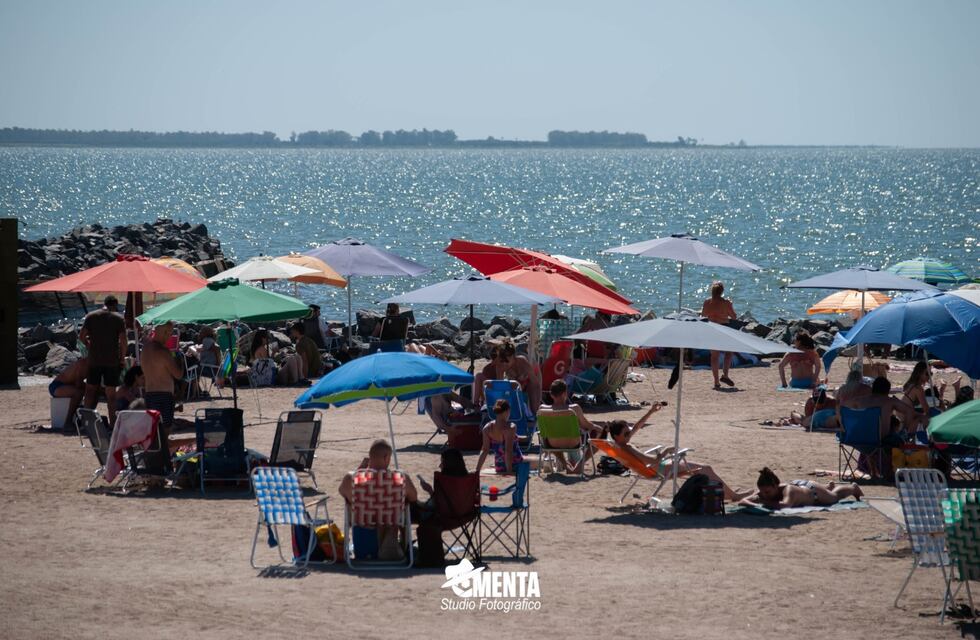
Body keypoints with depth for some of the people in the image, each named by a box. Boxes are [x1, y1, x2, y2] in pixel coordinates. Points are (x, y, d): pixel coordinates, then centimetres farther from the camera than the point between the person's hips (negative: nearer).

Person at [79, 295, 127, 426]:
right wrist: (122, 358, 0)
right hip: (112, 360, -2)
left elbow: (81, 336, -2)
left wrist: (89, 346, 14)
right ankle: (112, 422, 3)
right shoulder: (118, 318, -2)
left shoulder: (91, 316, 5)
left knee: (91, 388, 12)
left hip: (94, 359, 2)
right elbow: (123, 340, -9)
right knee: (111, 392, 2)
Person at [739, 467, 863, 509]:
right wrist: (756, 505, -62)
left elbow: (785, 504, -70)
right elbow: (743, 501, -44)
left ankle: (853, 488, 62)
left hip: (811, 489, -4)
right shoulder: (762, 492, -38)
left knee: (834, 496, 30)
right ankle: (831, 486, 73)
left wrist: (765, 503, -66)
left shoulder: (787, 490, -51)